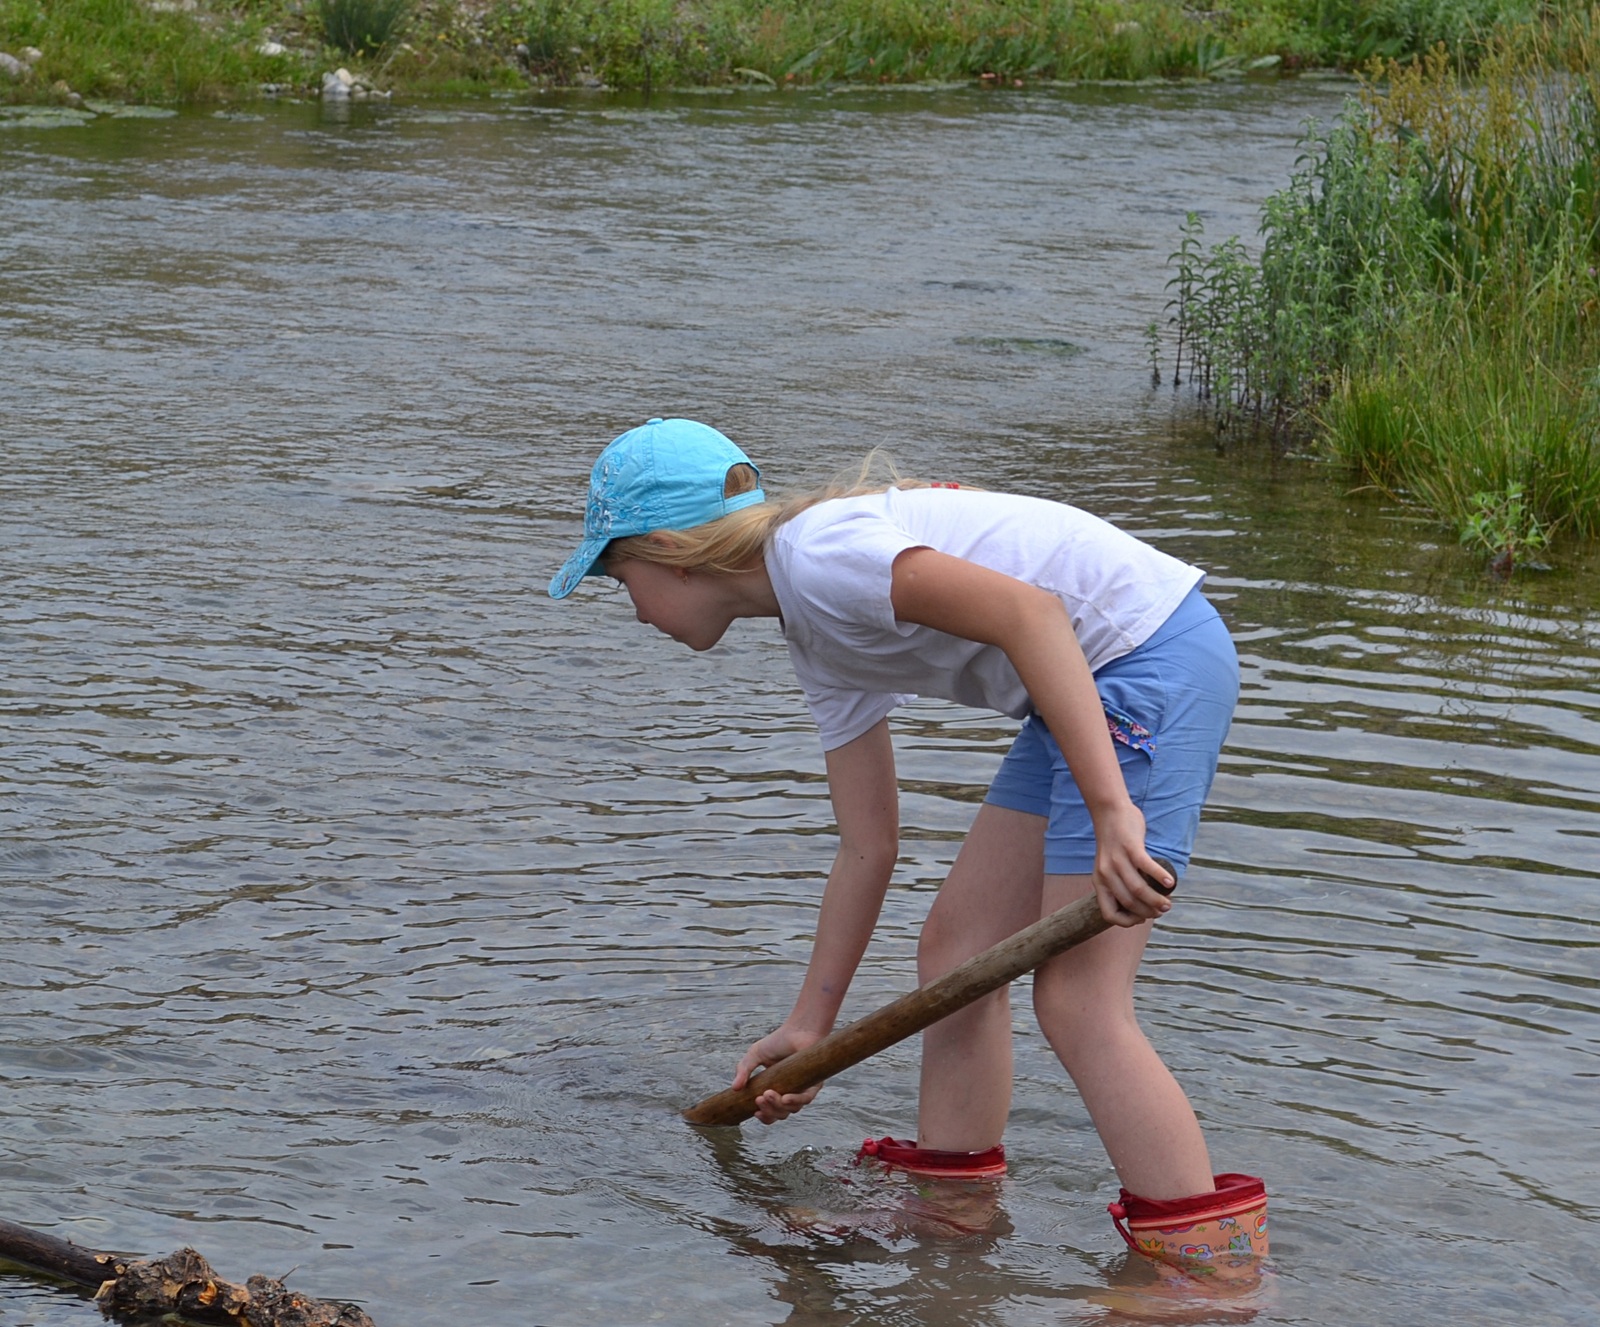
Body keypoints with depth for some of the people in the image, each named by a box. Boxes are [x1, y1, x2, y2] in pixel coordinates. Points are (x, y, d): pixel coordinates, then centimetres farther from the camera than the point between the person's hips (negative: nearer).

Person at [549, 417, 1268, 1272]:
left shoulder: (813, 553, -15)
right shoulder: (820, 646, 15)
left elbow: (1029, 611, -25)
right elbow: (868, 849, 20)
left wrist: (1109, 811, -30)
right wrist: (809, 1028, 25)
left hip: (1153, 654, -10)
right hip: (1096, 685, 10)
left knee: (1077, 1002, -9)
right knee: (955, 948, 14)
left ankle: (1213, 1271, -5)